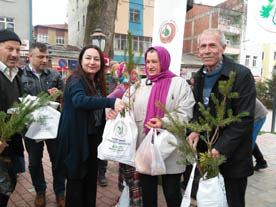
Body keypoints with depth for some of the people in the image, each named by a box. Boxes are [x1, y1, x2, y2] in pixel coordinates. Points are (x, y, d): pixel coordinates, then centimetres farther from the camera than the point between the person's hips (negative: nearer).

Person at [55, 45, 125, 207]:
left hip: (93, 137, 8)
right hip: (77, 138, -7)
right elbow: (79, 100, -37)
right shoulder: (76, 80, -16)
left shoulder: (97, 82, 9)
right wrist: (111, 102, -45)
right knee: (77, 178, 5)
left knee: (92, 176, 18)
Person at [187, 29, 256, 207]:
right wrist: (195, 130, -5)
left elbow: (244, 119, -18)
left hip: (233, 157, -5)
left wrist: (221, 148, -22)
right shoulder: (200, 76, 6)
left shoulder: (241, 75, -15)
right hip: (205, 154, 6)